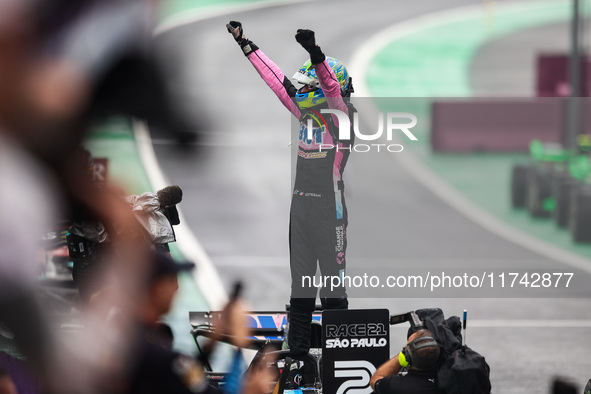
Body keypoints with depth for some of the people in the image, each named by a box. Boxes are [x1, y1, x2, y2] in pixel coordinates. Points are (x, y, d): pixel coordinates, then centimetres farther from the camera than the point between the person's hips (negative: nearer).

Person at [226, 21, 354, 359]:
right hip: (301, 204, 8)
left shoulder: (342, 116, -9)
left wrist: (316, 55, -45)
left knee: (333, 279, -5)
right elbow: (276, 80, 15)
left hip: (329, 207, -8)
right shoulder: (307, 112, 10)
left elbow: (333, 90, -29)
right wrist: (245, 43, 18)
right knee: (301, 280, 12)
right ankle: (297, 349, 18)